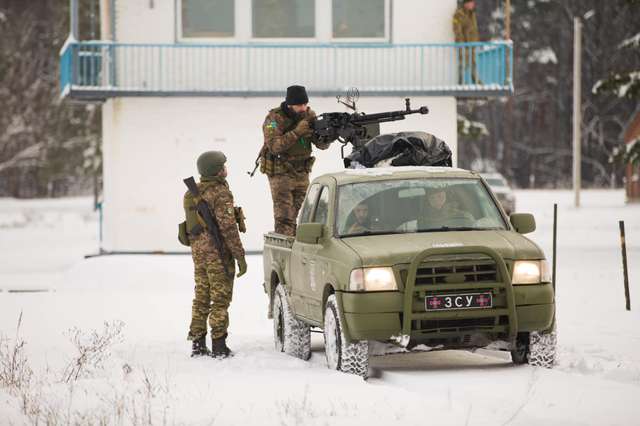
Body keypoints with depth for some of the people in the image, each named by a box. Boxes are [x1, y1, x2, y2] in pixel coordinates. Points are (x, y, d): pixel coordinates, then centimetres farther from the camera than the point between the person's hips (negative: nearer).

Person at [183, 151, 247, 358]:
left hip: (198, 250, 8)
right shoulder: (220, 193, -15)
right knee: (220, 298, -3)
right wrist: (240, 256, -16)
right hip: (218, 253, -8)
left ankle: (197, 343, 15)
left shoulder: (192, 193, 11)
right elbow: (228, 227, -19)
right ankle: (218, 345, -3)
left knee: (201, 296, 13)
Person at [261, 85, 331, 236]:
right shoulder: (274, 119, -17)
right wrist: (297, 132, -35)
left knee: (302, 215, 8)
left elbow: (322, 144, -4)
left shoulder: (309, 115, -2)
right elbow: (274, 146, -28)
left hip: (302, 172, 5)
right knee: (285, 218, -9)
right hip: (280, 172, -5)